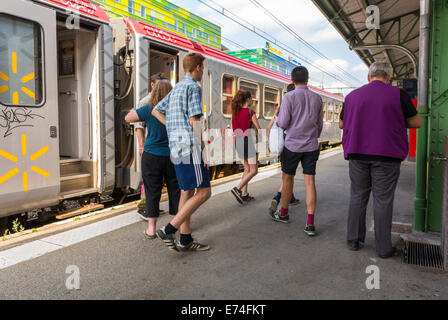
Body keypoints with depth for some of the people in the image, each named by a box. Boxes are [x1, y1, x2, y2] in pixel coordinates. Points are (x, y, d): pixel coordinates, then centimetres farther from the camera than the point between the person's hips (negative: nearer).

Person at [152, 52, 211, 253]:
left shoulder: (176, 89, 21)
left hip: (176, 146, 10)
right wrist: (200, 142, -5)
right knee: (203, 192, -7)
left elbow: (156, 111, 25)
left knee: (187, 192, 11)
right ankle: (168, 230, -8)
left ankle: (185, 240, 16)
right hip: (188, 146, -10)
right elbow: (194, 120, -14)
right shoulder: (193, 87, -6)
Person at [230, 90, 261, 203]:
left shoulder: (235, 112, 7)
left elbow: (233, 129, 10)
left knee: (247, 169, 16)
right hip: (248, 142, -7)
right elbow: (259, 129, -6)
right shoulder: (250, 112, -11)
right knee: (254, 170, 2)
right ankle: (238, 189, -11)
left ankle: (244, 194, 16)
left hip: (238, 142, 7)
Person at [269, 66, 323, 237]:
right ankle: (310, 223, -2)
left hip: (292, 145, -3)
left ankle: (284, 213, 30)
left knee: (287, 179, 13)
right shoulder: (317, 98, 5)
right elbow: (320, 124, 11)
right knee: (310, 182, 2)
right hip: (311, 146, 3)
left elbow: (283, 123, -11)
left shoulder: (289, 97, -8)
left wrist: (277, 118, 11)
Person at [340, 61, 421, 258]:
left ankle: (354, 240, 18)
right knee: (383, 200, 3)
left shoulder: (352, 96, 7)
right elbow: (416, 123, 2)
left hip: (358, 155, 3)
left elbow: (341, 124, 16)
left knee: (357, 197, 11)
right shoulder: (398, 94, -2)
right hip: (386, 155, -3)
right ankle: (383, 248, 11)